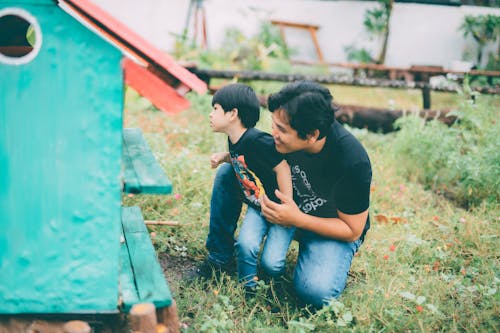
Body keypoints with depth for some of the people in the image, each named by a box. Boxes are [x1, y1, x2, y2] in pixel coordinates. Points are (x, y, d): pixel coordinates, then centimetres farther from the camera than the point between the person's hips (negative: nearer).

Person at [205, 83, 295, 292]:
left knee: (272, 263, -12)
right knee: (245, 246, -21)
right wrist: (223, 156, 3)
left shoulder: (258, 140, -26)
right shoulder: (233, 140, 2)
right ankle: (247, 285, 4)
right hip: (256, 206, 6)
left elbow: (282, 168, -23)